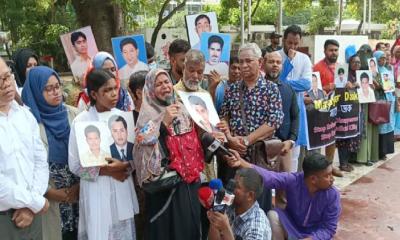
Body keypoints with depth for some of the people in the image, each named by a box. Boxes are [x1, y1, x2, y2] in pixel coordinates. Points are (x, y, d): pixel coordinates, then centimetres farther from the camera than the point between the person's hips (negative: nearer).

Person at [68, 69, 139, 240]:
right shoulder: (81, 121, -8)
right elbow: (75, 165, -7)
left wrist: (124, 165, -14)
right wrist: (106, 171, -14)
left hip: (123, 190, 3)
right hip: (97, 192, -3)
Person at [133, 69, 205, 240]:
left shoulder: (182, 109, 9)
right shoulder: (148, 114, -8)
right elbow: (145, 143, -21)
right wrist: (164, 122, -25)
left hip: (190, 179, 6)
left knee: (191, 224, 16)